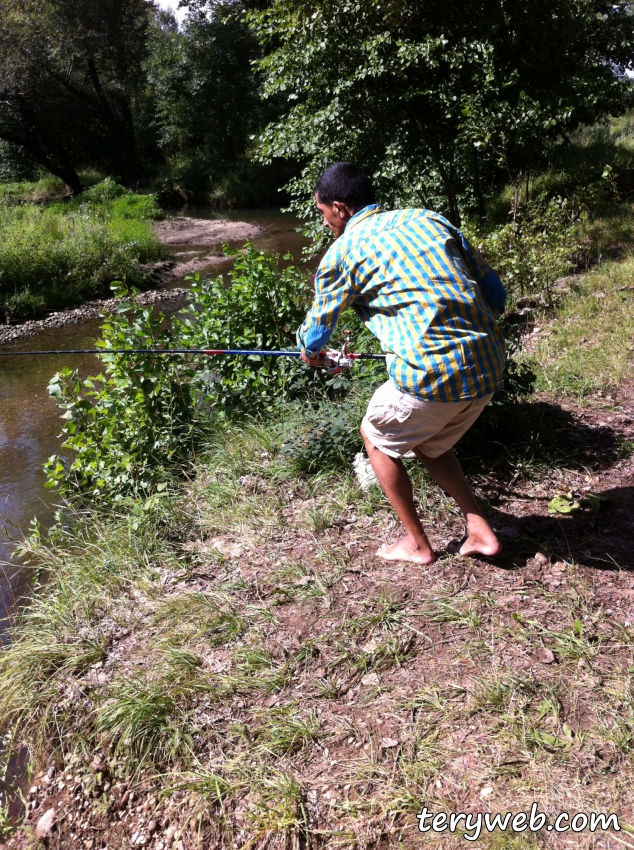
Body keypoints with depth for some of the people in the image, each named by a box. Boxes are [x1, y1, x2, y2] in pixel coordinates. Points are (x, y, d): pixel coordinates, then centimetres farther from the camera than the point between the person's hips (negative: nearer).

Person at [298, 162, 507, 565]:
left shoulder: (343, 252, 3)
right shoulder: (430, 219, 16)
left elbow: (319, 325, 18)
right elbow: (495, 293, 15)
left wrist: (310, 352, 40)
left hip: (433, 375, -6)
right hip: (490, 366, 7)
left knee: (377, 437, 22)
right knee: (429, 444, 30)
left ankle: (418, 545, 28)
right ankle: (481, 531, 27)